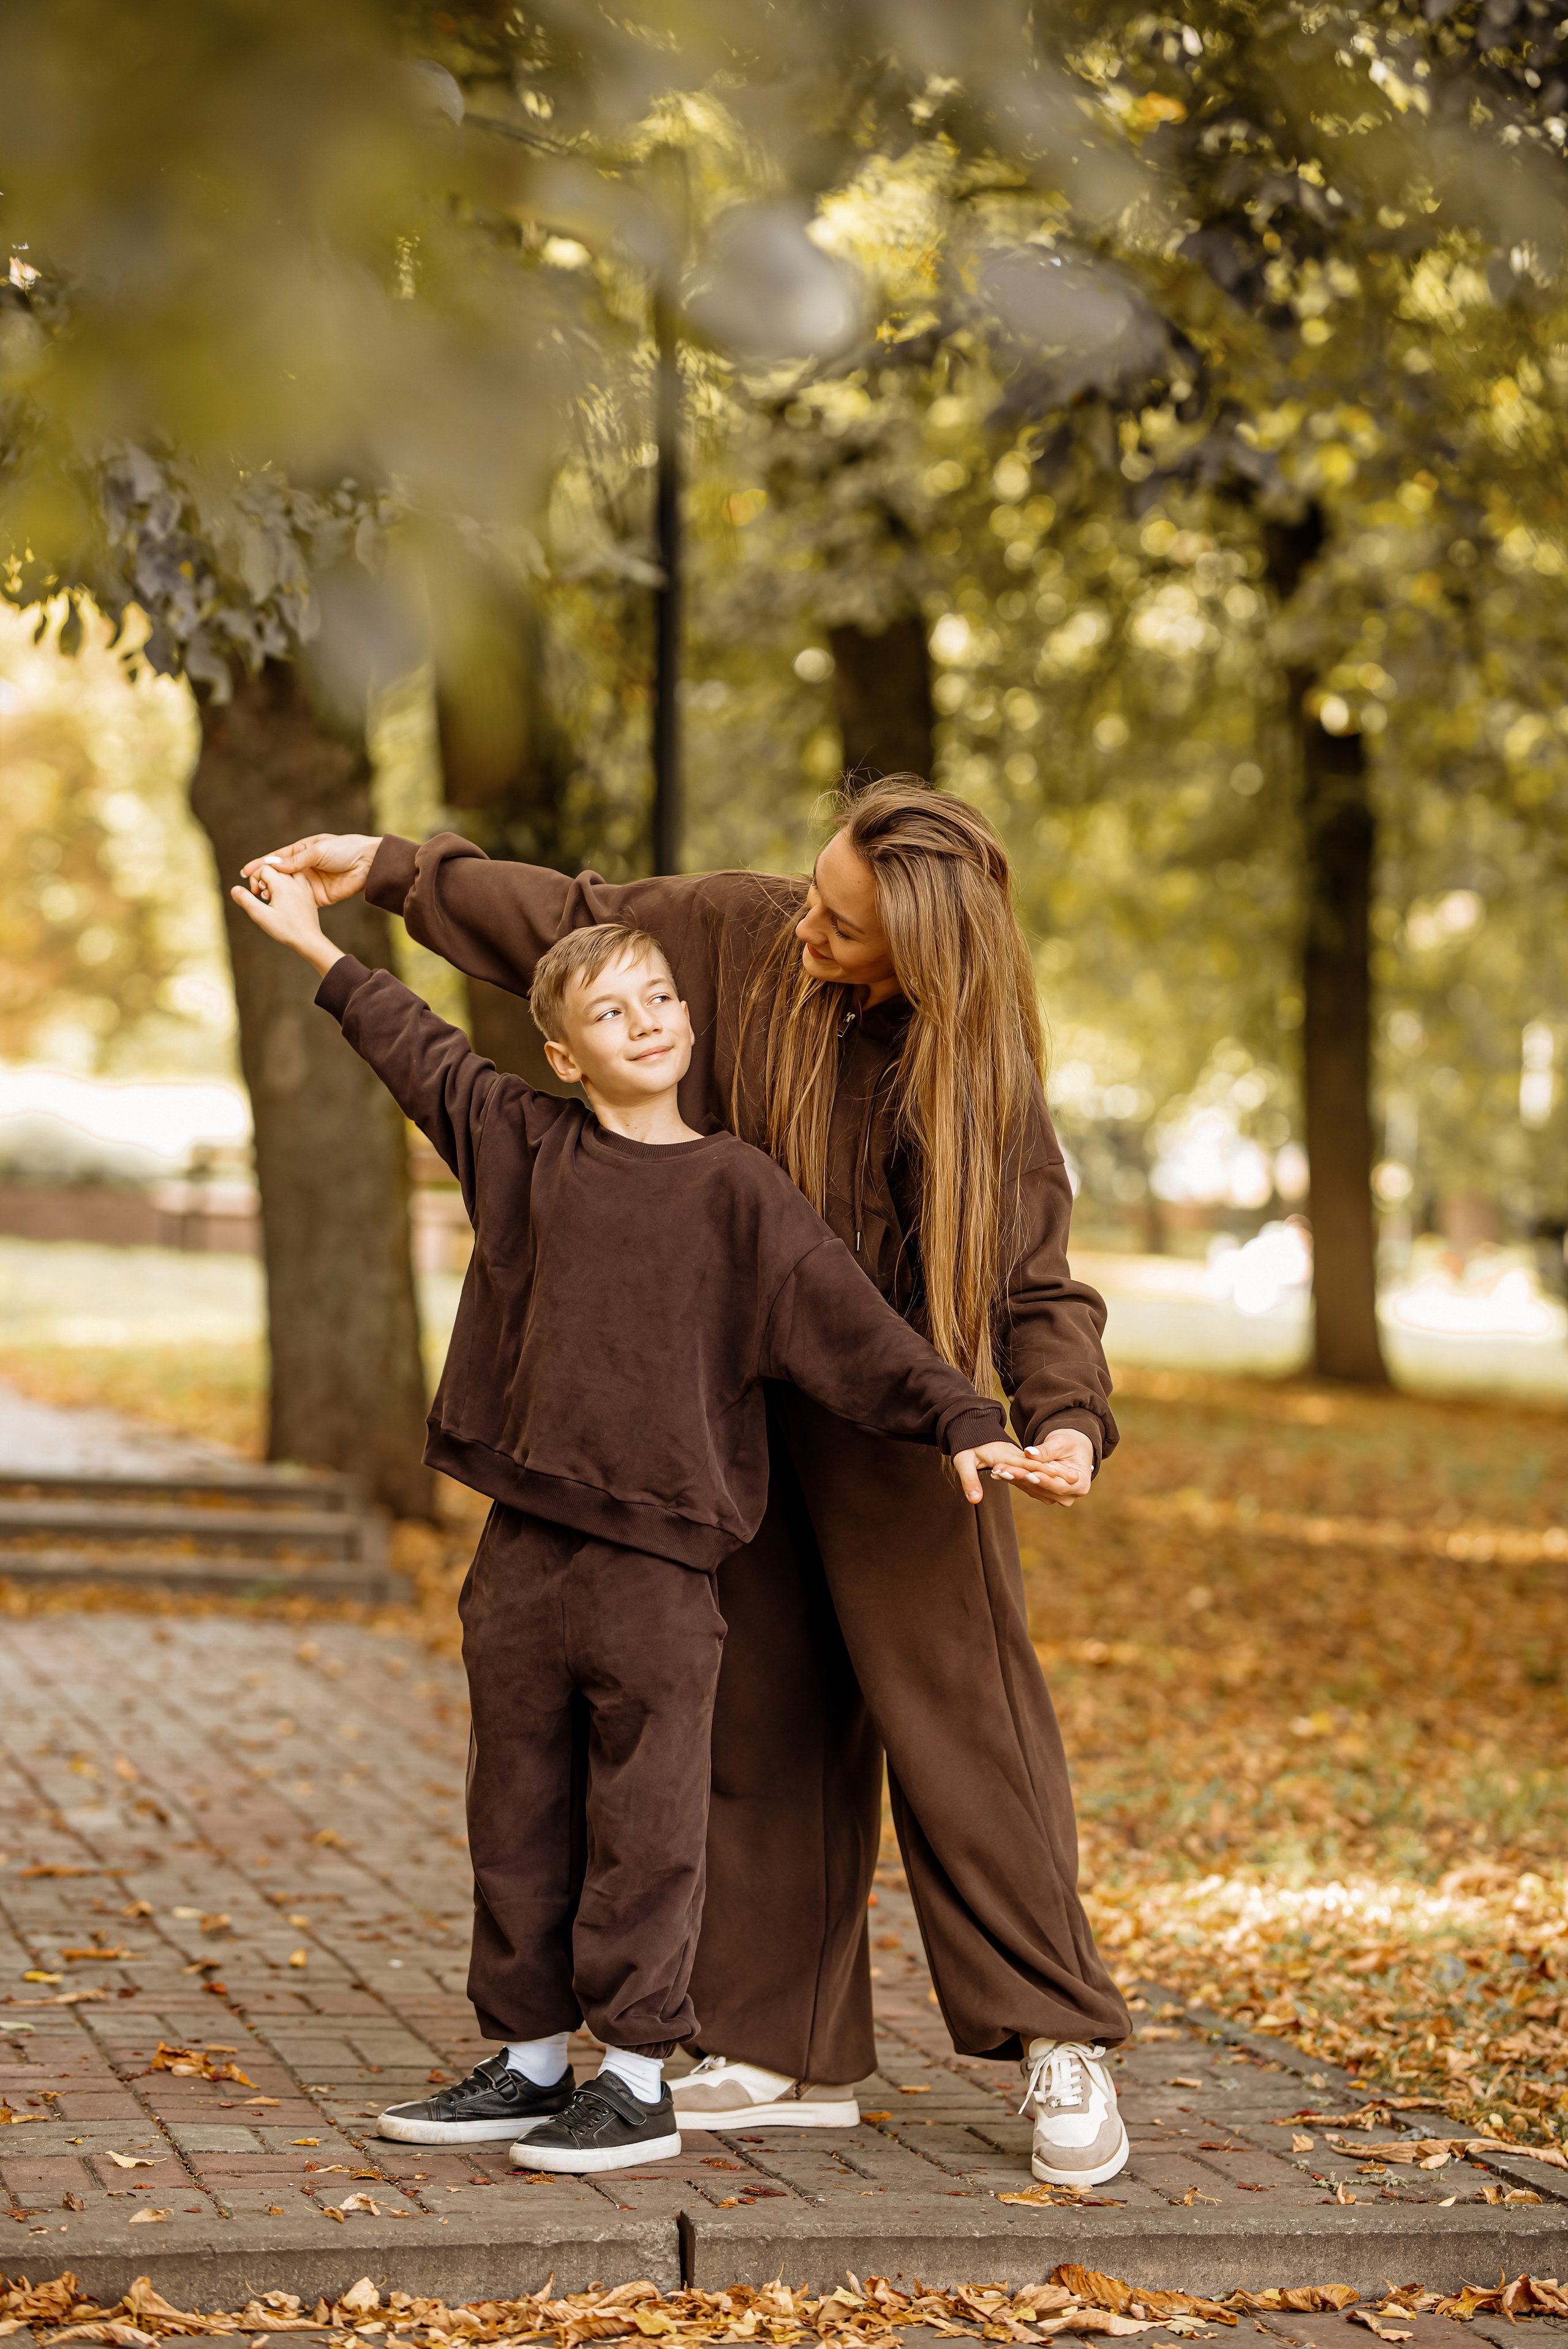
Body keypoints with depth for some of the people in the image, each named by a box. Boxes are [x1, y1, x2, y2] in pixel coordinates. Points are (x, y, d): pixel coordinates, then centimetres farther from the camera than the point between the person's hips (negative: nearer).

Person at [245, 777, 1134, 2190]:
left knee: (961, 1727, -7)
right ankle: (794, 2057, 16)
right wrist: (390, 868, 8)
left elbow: (1038, 1287, -14)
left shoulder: (978, 1071, -15)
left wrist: (1068, 1421, -31)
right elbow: (569, 922, 9)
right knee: (765, 1730, 7)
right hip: (744, 1414, 5)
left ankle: (1065, 2047, 3)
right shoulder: (741, 938, -6)